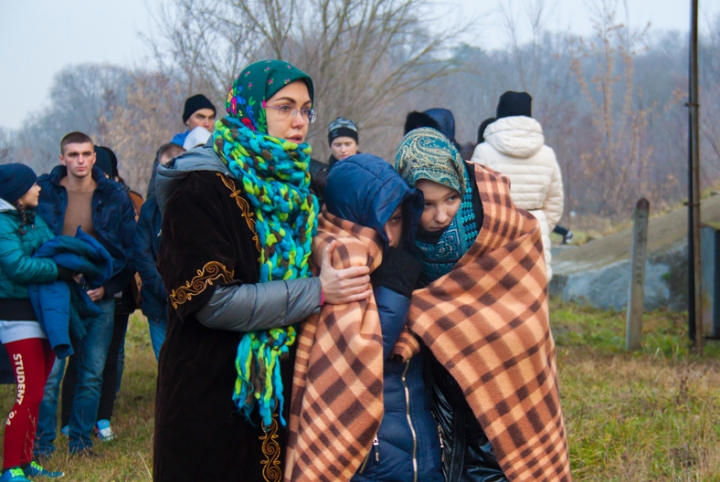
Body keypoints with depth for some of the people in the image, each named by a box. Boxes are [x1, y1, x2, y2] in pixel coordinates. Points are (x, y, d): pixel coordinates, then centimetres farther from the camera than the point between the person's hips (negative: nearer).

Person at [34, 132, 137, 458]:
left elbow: (130, 250, 6)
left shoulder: (114, 196, 3)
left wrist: (108, 287, -5)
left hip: (99, 297, 2)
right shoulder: (42, 192, 0)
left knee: (92, 375, 8)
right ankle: (43, 445, 6)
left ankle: (81, 441, 20)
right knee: (49, 373, -5)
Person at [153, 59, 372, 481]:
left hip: (280, 391, 7)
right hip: (213, 396, -7)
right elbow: (210, 300, -19)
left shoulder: (292, 186, 12)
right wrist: (316, 292, -21)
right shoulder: (201, 189, -11)